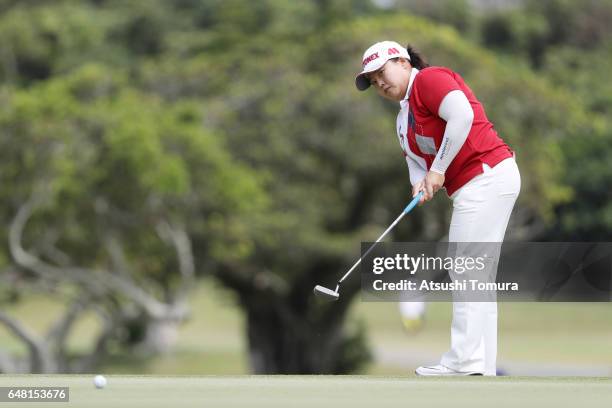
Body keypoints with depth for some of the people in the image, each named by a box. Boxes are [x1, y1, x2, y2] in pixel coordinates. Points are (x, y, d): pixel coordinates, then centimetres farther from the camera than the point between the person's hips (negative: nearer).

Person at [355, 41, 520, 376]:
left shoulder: (429, 79, -7)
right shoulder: (404, 121, 22)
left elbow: (462, 115, -22)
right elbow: (417, 162, 18)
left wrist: (438, 170, -19)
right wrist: (422, 184, -6)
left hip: (486, 177, -11)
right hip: (469, 190, 11)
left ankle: (464, 361, -12)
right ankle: (482, 367, 13)